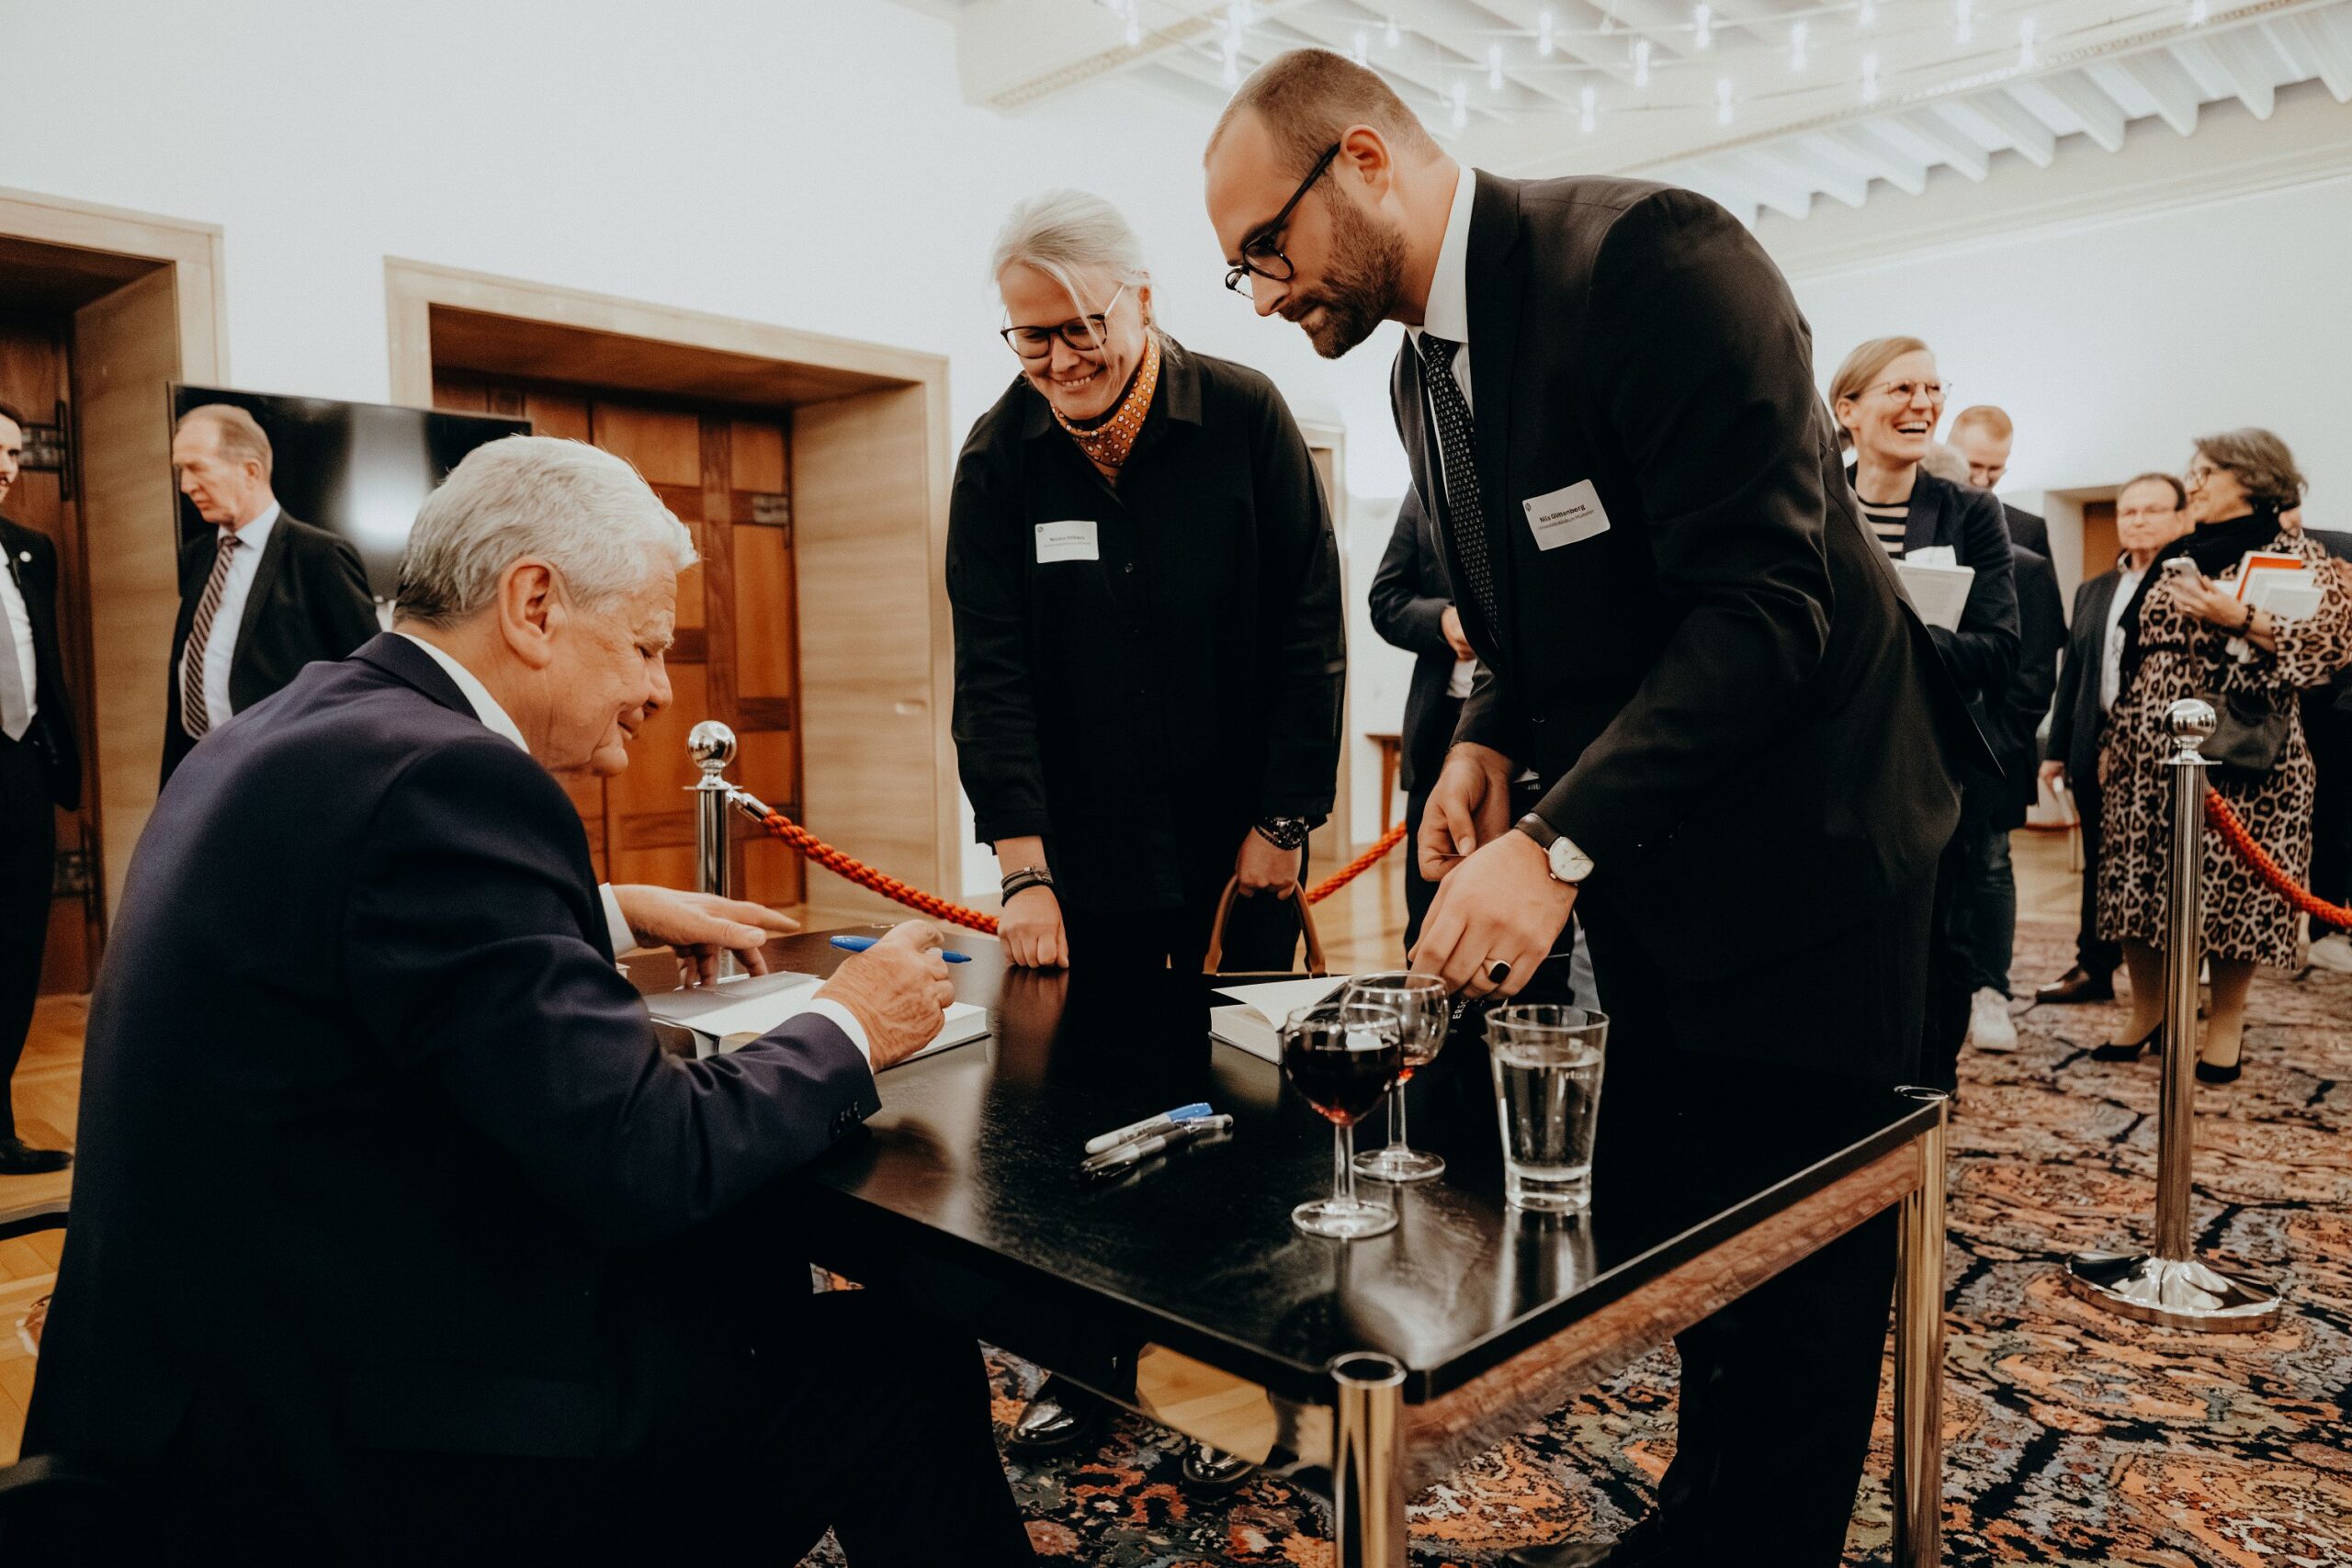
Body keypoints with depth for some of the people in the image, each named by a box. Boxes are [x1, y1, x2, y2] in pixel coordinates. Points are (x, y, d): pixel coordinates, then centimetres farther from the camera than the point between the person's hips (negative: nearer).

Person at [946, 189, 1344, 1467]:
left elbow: (1309, 635, -4)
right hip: (1081, 857, 2)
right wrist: (1022, 867, -14)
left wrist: (1282, 822, -6)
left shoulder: (1246, 419, -6)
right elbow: (992, 673, -6)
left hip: (1238, 843, -1)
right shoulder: (997, 459, -1)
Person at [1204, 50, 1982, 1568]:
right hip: (1641, 863, 8)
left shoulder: (1651, 258, -20)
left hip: (1803, 846, -7)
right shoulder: (1423, 370, 7)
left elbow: (1763, 604, -27)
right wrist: (1491, 742, -3)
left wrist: (1559, 844, -33)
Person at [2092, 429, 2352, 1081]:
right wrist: (2114, 738, 14)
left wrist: (2242, 619, -19)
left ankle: (2225, 1022, 12)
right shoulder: (2177, 558, 17)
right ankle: (2147, 1011, 17)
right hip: (2151, 751, 6)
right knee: (2137, 881, 5)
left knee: (2232, 884, -3)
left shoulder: (2295, 552, 0)